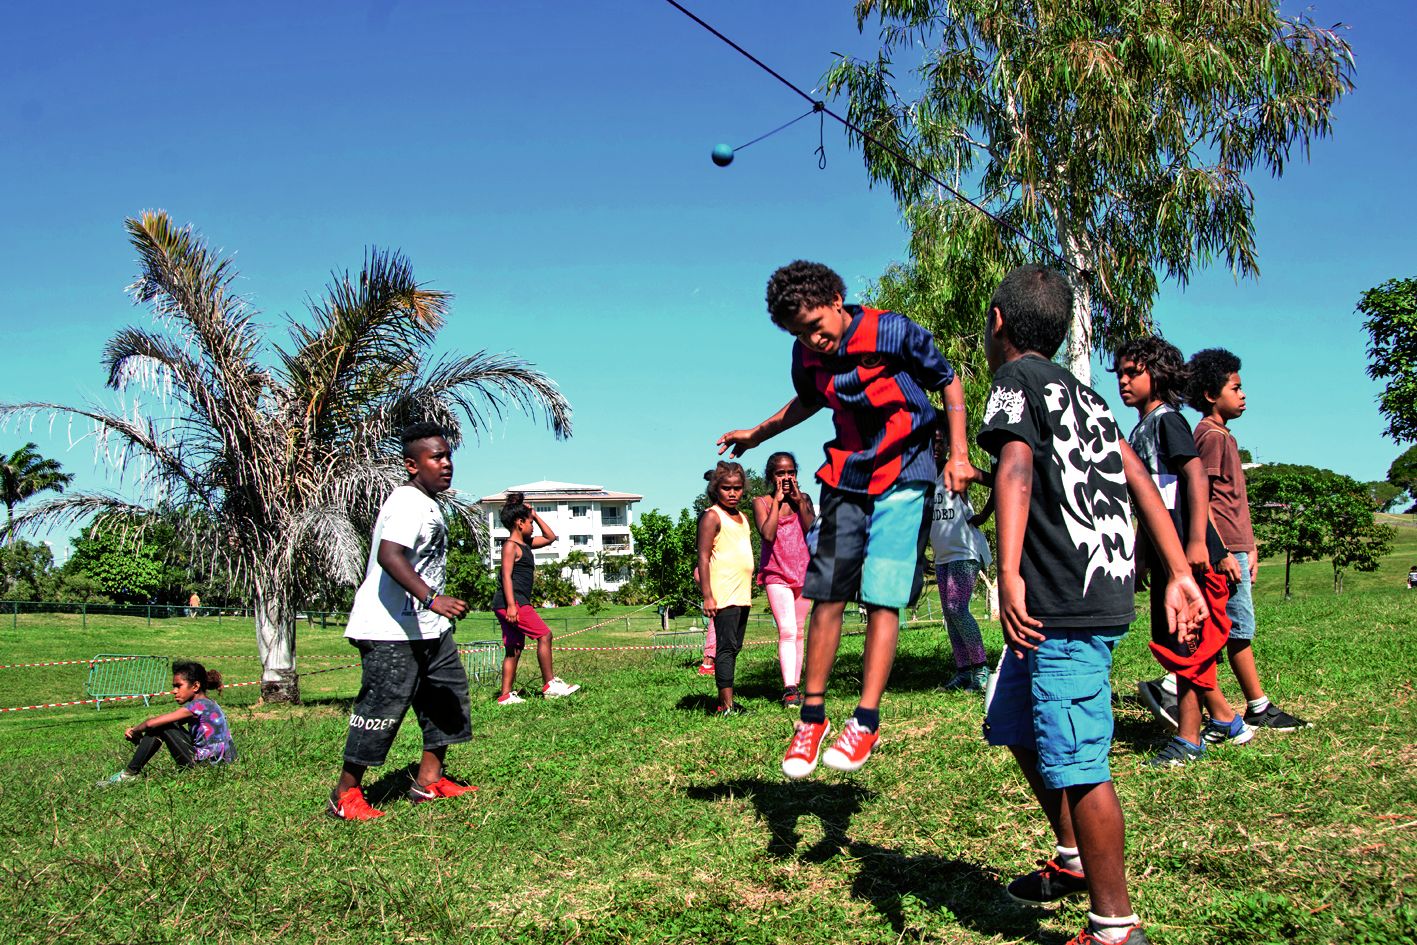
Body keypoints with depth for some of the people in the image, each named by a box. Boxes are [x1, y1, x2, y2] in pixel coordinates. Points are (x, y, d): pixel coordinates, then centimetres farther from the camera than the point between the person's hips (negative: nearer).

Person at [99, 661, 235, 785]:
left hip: (206, 764, -9)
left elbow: (151, 723, -16)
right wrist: (136, 731, 6)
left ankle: (130, 773, 2)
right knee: (162, 724, 12)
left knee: (159, 726, -7)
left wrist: (135, 730, 4)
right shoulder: (206, 704, 14)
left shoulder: (198, 705, -15)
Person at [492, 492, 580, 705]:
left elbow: (550, 537, 28)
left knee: (515, 648, 9)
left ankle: (506, 695, 10)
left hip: (517, 603, 10)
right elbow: (506, 575, -16)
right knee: (544, 635, -10)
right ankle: (549, 684, -6)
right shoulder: (511, 546, -8)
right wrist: (511, 605, -24)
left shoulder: (525, 544, 19)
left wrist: (535, 515, 20)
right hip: (511, 601, -10)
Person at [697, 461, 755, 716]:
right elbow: (703, 557, -10)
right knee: (726, 647, -10)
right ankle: (727, 705, -10)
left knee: (734, 647, 8)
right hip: (723, 595, -8)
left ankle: (723, 702, 13)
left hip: (742, 594, 8)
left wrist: (748, 590, 19)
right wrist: (707, 596, -17)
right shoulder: (712, 516, -5)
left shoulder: (743, 518, 19)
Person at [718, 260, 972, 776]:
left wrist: (958, 454, -7)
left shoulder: (891, 333, -16)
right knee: (827, 595, -1)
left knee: (881, 597, -11)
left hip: (903, 478, -4)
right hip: (845, 478, 4)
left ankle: (866, 721, -7)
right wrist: (757, 434, 23)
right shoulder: (807, 355, -2)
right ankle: (812, 716, 8)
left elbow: (949, 382, -2)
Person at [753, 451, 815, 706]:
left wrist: (799, 501, -10)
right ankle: (789, 689, -21)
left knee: (799, 631, 8)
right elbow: (768, 535, -16)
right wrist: (777, 501, -12)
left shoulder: (803, 499, 8)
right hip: (776, 573, -4)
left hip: (803, 571, 4)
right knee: (787, 631, -17)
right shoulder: (761, 502, 0)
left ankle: (796, 685, 16)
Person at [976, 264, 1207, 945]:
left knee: (1077, 760, -5)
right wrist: (1179, 575, 14)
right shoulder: (1081, 392, 21)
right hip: (1097, 591, 10)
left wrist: (1009, 574, -32)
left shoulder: (1017, 375, -4)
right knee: (1015, 725, 22)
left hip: (1065, 605, -10)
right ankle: (1075, 861, 34)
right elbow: (1141, 481, 16)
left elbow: (1017, 468, -22)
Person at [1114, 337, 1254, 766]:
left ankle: (1188, 739, 4)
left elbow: (1196, 475, -20)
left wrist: (1197, 541, -29)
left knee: (1185, 647, -4)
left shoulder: (1167, 420, -8)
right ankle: (1225, 721, 26)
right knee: (1176, 645, 13)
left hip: (1191, 556, -9)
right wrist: (1138, 561, 21)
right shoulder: (1139, 432, 17)